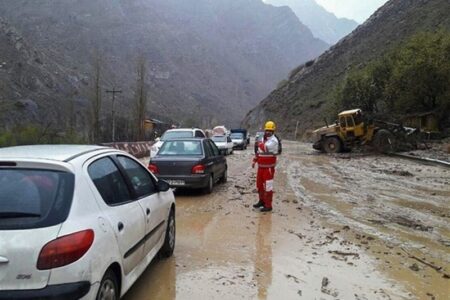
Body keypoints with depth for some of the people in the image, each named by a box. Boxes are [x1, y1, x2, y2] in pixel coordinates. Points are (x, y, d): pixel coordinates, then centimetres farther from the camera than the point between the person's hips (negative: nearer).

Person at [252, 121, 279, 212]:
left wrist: (260, 144, -10)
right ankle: (262, 201, 34)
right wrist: (254, 160, 15)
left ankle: (268, 206, 3)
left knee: (268, 186, -5)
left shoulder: (274, 141, -15)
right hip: (261, 166, 8)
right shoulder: (263, 139, 12)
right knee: (259, 184, 18)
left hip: (269, 167, -8)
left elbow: (265, 148, -30)